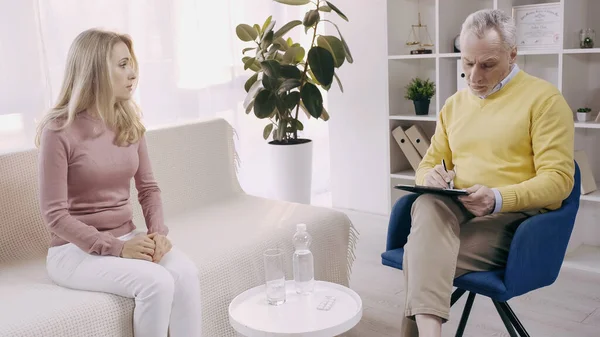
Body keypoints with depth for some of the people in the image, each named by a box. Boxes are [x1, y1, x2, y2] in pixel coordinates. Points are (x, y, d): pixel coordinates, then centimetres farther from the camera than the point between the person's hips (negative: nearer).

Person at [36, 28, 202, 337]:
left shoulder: (130, 122, 3)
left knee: (186, 272, -24)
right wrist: (115, 248, -22)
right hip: (74, 249, -5)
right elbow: (54, 215, -14)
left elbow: (148, 187, 8)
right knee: (156, 282, -29)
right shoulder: (59, 130, -14)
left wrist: (158, 231, -11)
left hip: (127, 238, 5)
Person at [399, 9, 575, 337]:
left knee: (422, 258, -30)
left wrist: (498, 198, -27)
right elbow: (428, 164, 21)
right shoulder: (454, 104, 16)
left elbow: (558, 178, -10)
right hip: (456, 211, 5)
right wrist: (430, 177, -6)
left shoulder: (544, 98, -3)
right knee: (428, 205, -34)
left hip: (516, 216, -4)